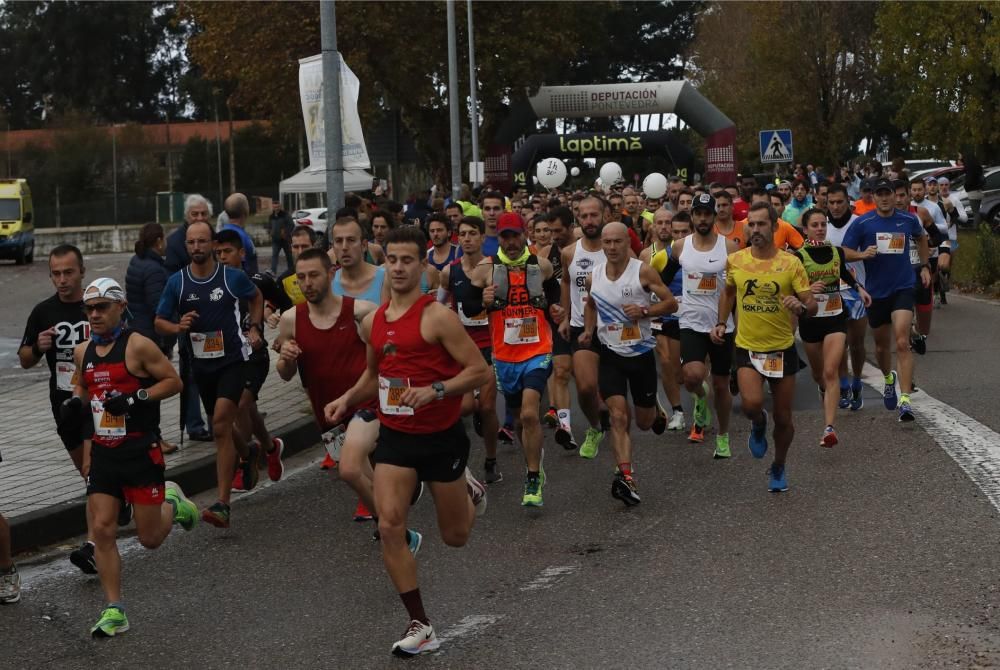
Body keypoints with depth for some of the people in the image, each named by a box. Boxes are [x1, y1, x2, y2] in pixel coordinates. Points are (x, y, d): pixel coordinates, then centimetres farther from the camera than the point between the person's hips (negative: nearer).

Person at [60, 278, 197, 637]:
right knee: (102, 530, -4)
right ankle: (114, 611, 4)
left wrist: (135, 398, -20)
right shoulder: (83, 352, 9)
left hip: (140, 452, -5)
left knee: (150, 538, 1)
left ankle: (172, 504, 35)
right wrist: (74, 403, 5)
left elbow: (174, 381, -9)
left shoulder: (137, 345, -10)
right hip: (103, 453, 5)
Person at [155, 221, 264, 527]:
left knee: (221, 425, -18)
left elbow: (256, 297, 16)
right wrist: (178, 327, -16)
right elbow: (159, 321, 5)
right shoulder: (176, 282, -1)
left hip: (233, 360, -4)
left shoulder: (233, 277, -5)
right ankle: (248, 455, 53)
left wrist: (254, 327, 3)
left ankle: (223, 504, -19)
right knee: (221, 427, 18)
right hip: (201, 363, 4)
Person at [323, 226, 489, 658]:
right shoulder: (373, 322, 4)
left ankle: (469, 492, 48)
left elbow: (479, 371, -17)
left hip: (441, 436, -4)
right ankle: (420, 626, 0)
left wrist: (433, 390, -29)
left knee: (455, 536, 11)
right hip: (394, 435, 4)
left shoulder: (437, 317, -15)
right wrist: (348, 399, 4)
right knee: (390, 527, -11)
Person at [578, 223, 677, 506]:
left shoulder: (643, 272, -11)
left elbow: (671, 303, -8)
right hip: (610, 354, 1)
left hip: (641, 353, -1)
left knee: (644, 422, 11)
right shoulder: (594, 277, 1)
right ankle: (625, 477, -21)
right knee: (618, 416, -15)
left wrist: (644, 311, -23)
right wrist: (588, 330, 6)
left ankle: (654, 410, 49)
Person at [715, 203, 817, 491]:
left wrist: (801, 306, -30)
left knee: (783, 418, 9)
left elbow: (812, 305, -8)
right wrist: (722, 322, 7)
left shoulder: (790, 263, -8)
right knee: (751, 403, -25)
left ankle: (778, 468, 35)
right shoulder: (735, 261, -2)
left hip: (782, 349, 0)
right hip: (747, 348, 0)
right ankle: (758, 425, 13)